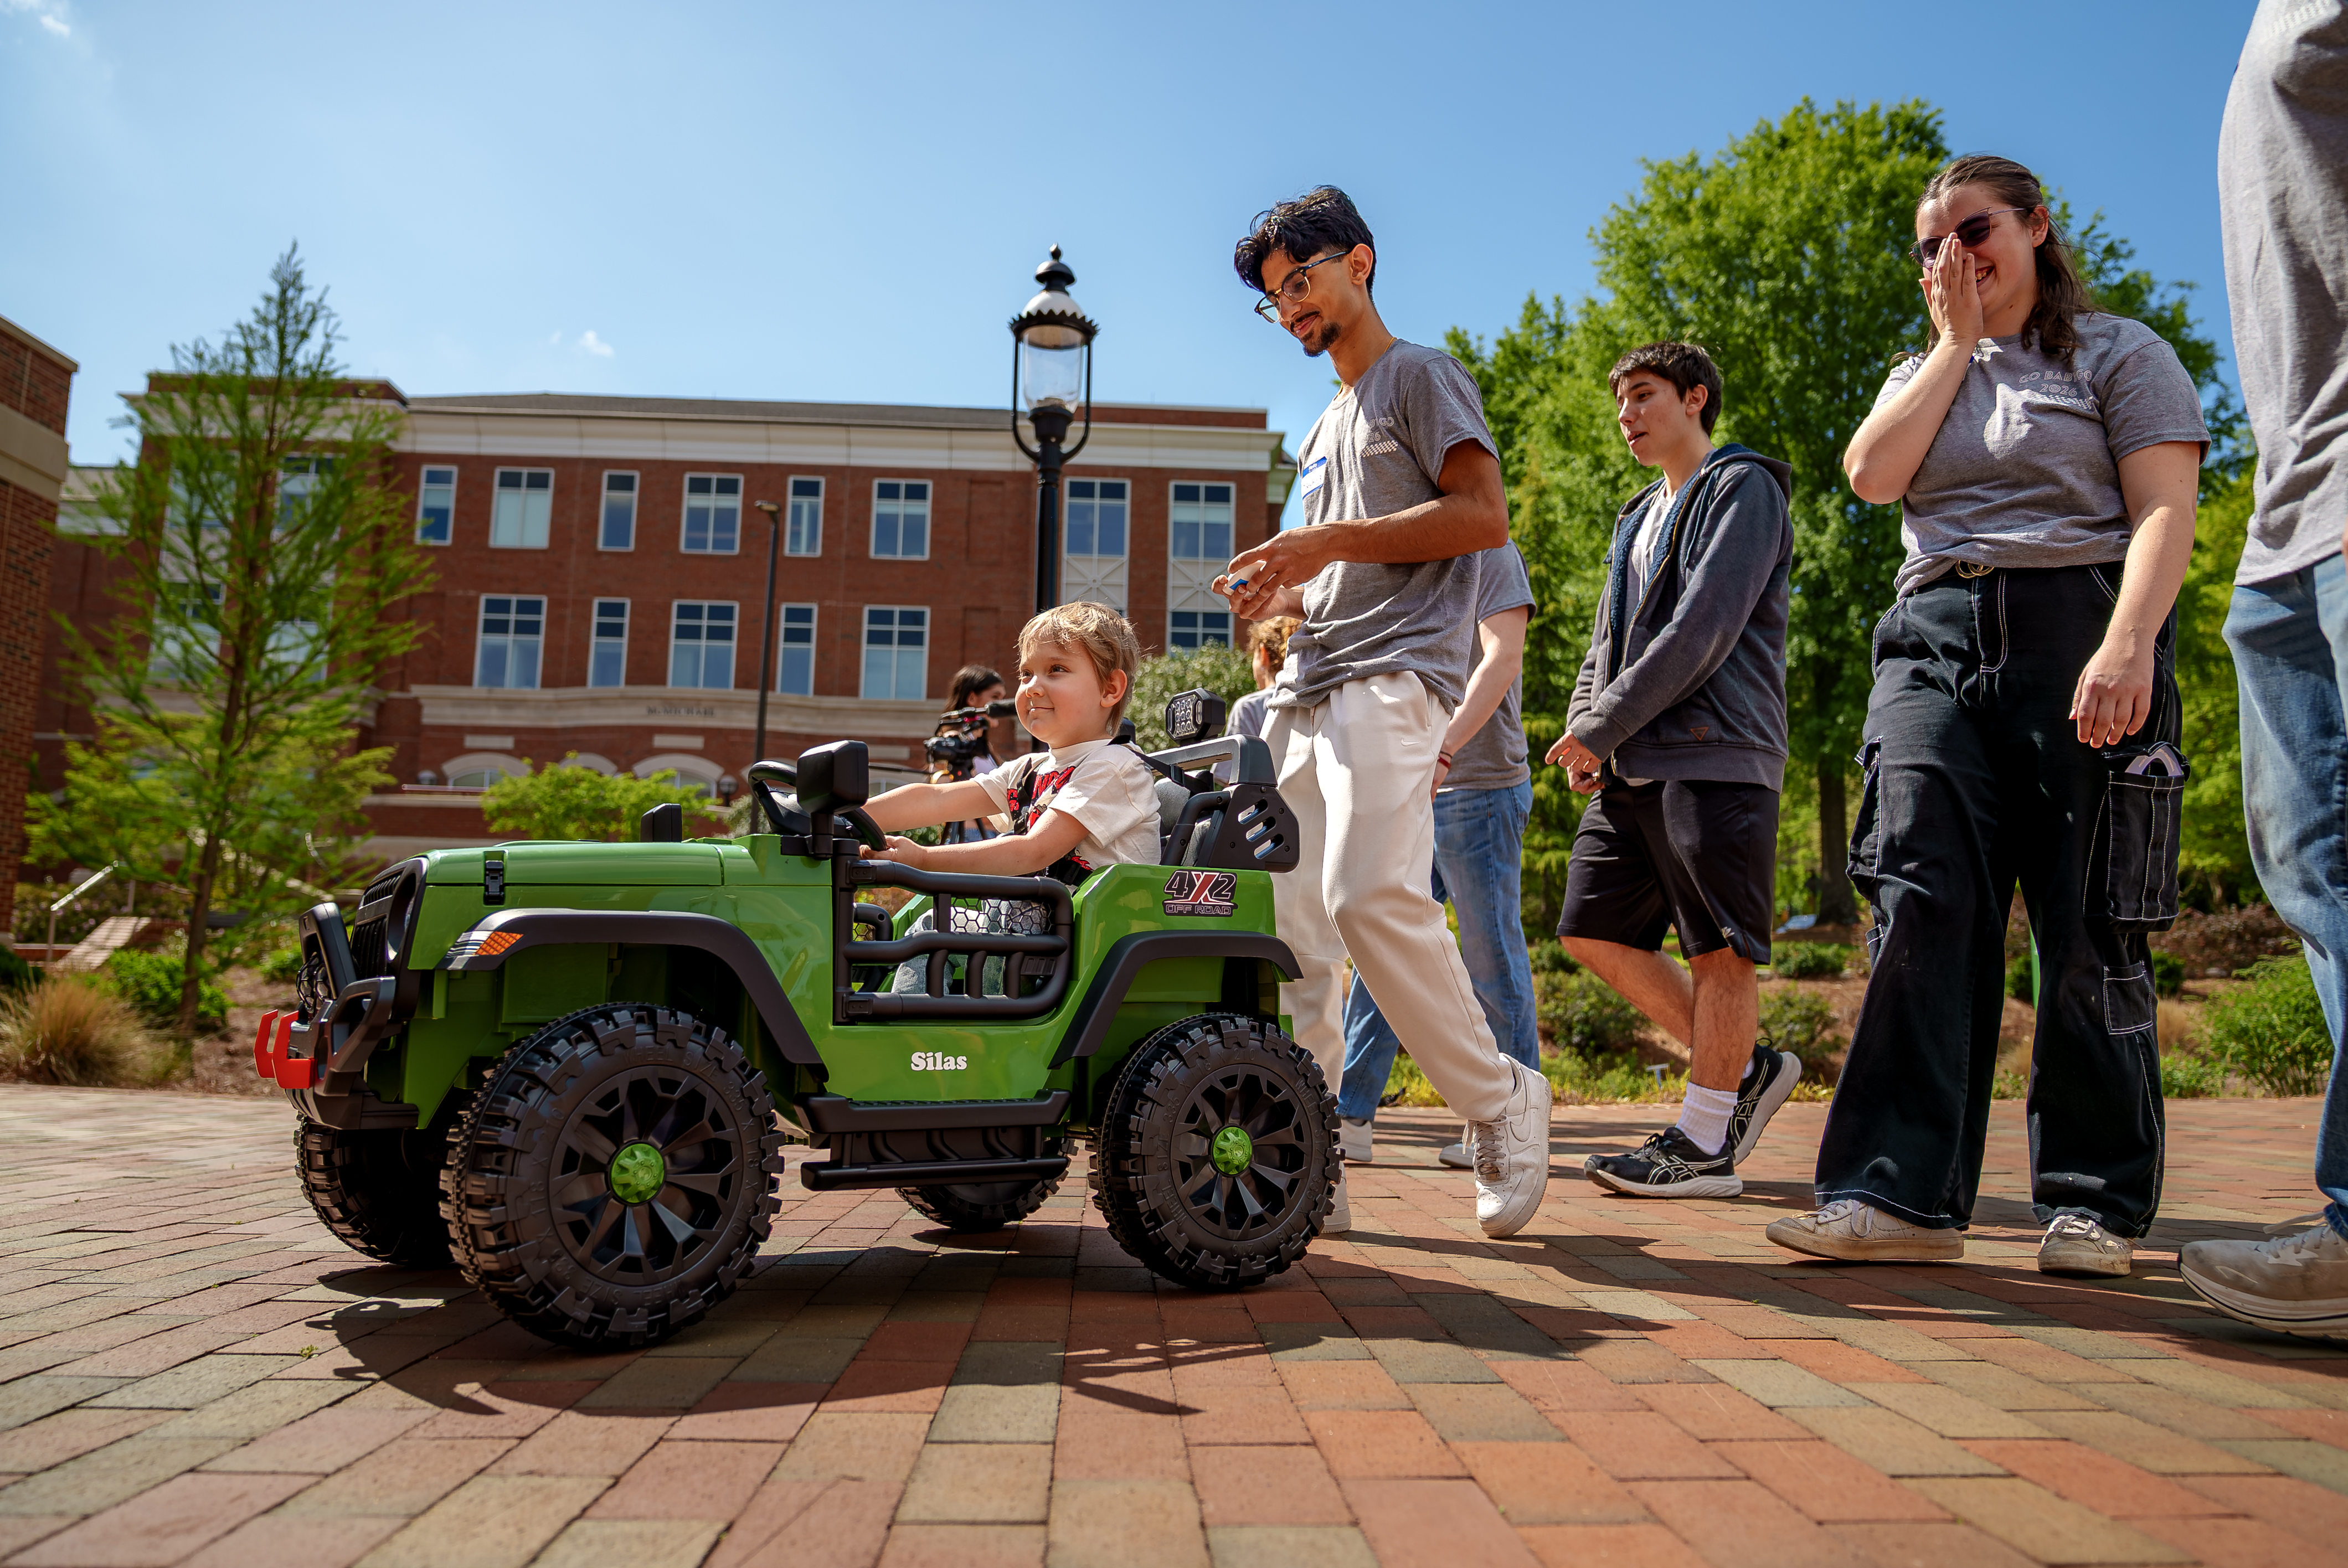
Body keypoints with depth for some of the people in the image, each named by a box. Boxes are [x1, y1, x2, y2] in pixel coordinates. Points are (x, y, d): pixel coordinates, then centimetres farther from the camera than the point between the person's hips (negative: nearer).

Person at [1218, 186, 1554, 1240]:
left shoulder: (1420, 375, 7)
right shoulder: (1323, 429, 30)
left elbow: (1484, 516, -7)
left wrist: (1332, 539, -11)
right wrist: (1279, 591, 10)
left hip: (1392, 676, -8)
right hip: (1307, 690, 8)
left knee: (1370, 894, -24)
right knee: (1284, 922, -2)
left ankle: (1499, 1103, -5)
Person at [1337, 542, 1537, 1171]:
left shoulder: (1490, 551, -1)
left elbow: (1502, 659, -14)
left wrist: (1442, 752, -24)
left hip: (1479, 791, -7)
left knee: (1493, 963, -1)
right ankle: (1349, 1117, 8)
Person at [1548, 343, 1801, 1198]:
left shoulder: (1742, 487, -1)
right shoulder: (1639, 518, 26)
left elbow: (1703, 628, -13)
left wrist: (1602, 726, -14)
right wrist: (1584, 726, 3)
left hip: (1715, 753, -9)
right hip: (1634, 763, 9)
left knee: (1718, 948, -5)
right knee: (1594, 930, 5)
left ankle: (1704, 1142, 3)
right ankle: (1746, 1067, 16)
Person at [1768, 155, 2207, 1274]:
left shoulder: (2119, 353, 10)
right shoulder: (1925, 373, 25)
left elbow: (2164, 512, -4)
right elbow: (1873, 474, 4)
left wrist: (2128, 645, -20)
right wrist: (1957, 340, 8)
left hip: (2076, 631, -3)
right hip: (1935, 640, 3)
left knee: (2087, 923, -4)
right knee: (1922, 896, -13)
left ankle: (2095, 1202, 6)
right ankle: (1903, 1191, -16)